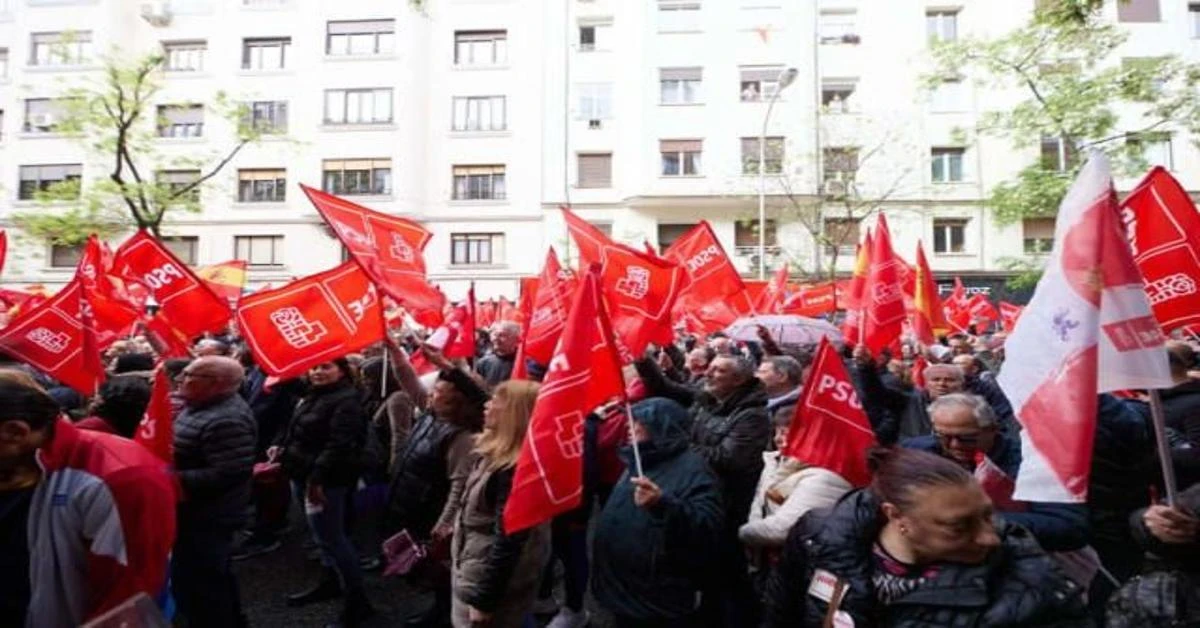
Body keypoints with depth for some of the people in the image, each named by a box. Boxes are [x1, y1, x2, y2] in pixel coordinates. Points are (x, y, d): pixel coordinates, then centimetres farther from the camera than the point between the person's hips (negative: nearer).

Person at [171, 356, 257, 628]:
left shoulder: (227, 421, -28)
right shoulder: (200, 406, 6)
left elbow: (224, 476, -30)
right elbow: (185, 455, 20)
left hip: (205, 518, -10)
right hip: (202, 514, 10)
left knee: (195, 586, 2)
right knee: (215, 579, 24)